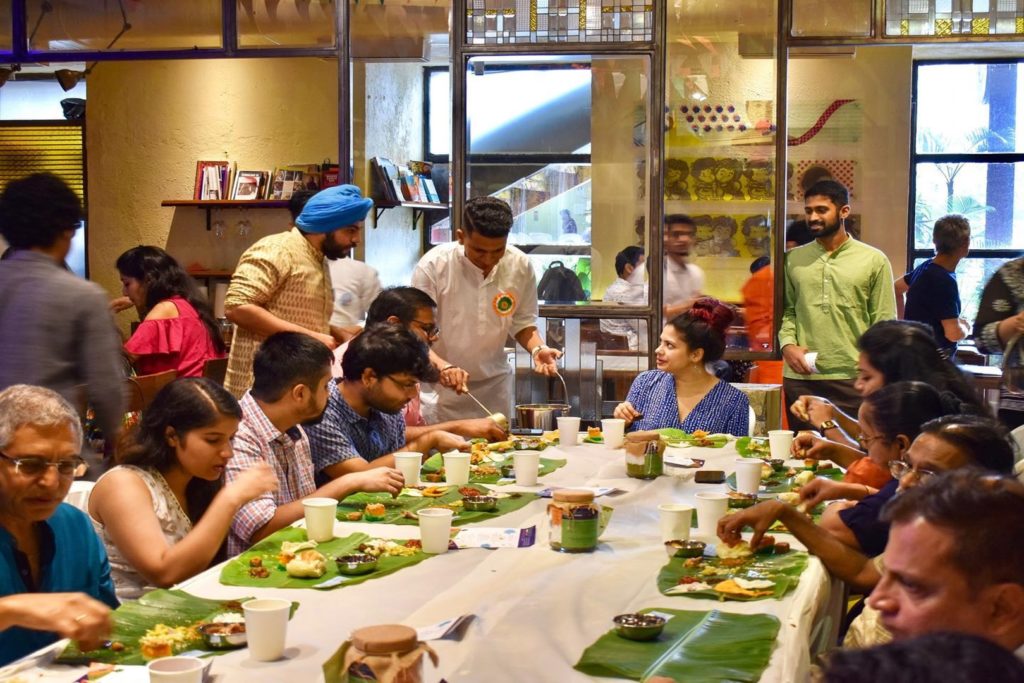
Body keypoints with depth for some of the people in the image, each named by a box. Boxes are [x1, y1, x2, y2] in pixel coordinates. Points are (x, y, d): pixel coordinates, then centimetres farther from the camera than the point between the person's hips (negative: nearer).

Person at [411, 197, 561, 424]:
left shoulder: (520, 266, -8)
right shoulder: (433, 266, -19)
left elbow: (523, 324, 6)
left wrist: (537, 349, -14)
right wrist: (443, 367, -35)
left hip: (494, 386, 3)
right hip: (439, 386, -3)